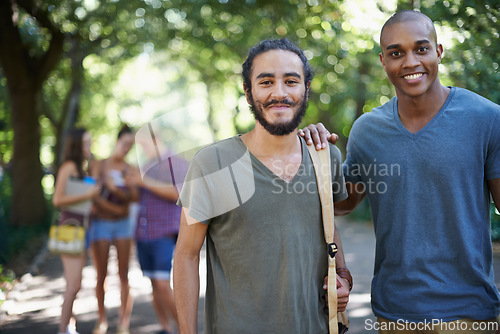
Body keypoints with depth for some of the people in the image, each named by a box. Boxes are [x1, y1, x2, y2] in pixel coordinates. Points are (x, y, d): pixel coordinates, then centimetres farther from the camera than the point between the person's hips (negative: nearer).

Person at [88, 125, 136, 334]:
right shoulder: (99, 165, 1)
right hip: (100, 223, -1)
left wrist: (115, 188, -22)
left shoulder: (130, 170, 4)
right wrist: (115, 208, -13)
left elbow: (132, 196, -6)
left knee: (123, 275, -3)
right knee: (101, 275, 0)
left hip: (123, 224, 1)